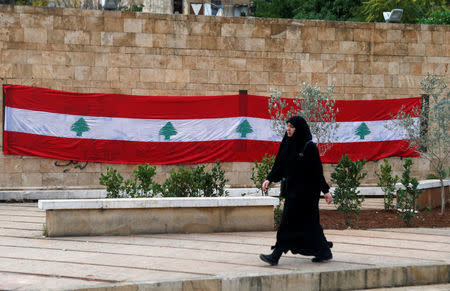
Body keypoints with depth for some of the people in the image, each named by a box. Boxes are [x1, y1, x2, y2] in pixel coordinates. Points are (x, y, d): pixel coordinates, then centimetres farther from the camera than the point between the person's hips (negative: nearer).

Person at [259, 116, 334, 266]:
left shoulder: (309, 146, -11)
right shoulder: (287, 144, 11)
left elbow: (317, 170, -11)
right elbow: (279, 165, 10)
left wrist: (325, 190, -10)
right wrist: (269, 179, -4)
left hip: (304, 190, -8)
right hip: (291, 189, 8)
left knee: (289, 221, -9)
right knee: (310, 222, 13)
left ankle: (276, 256, -10)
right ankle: (325, 252, 24)